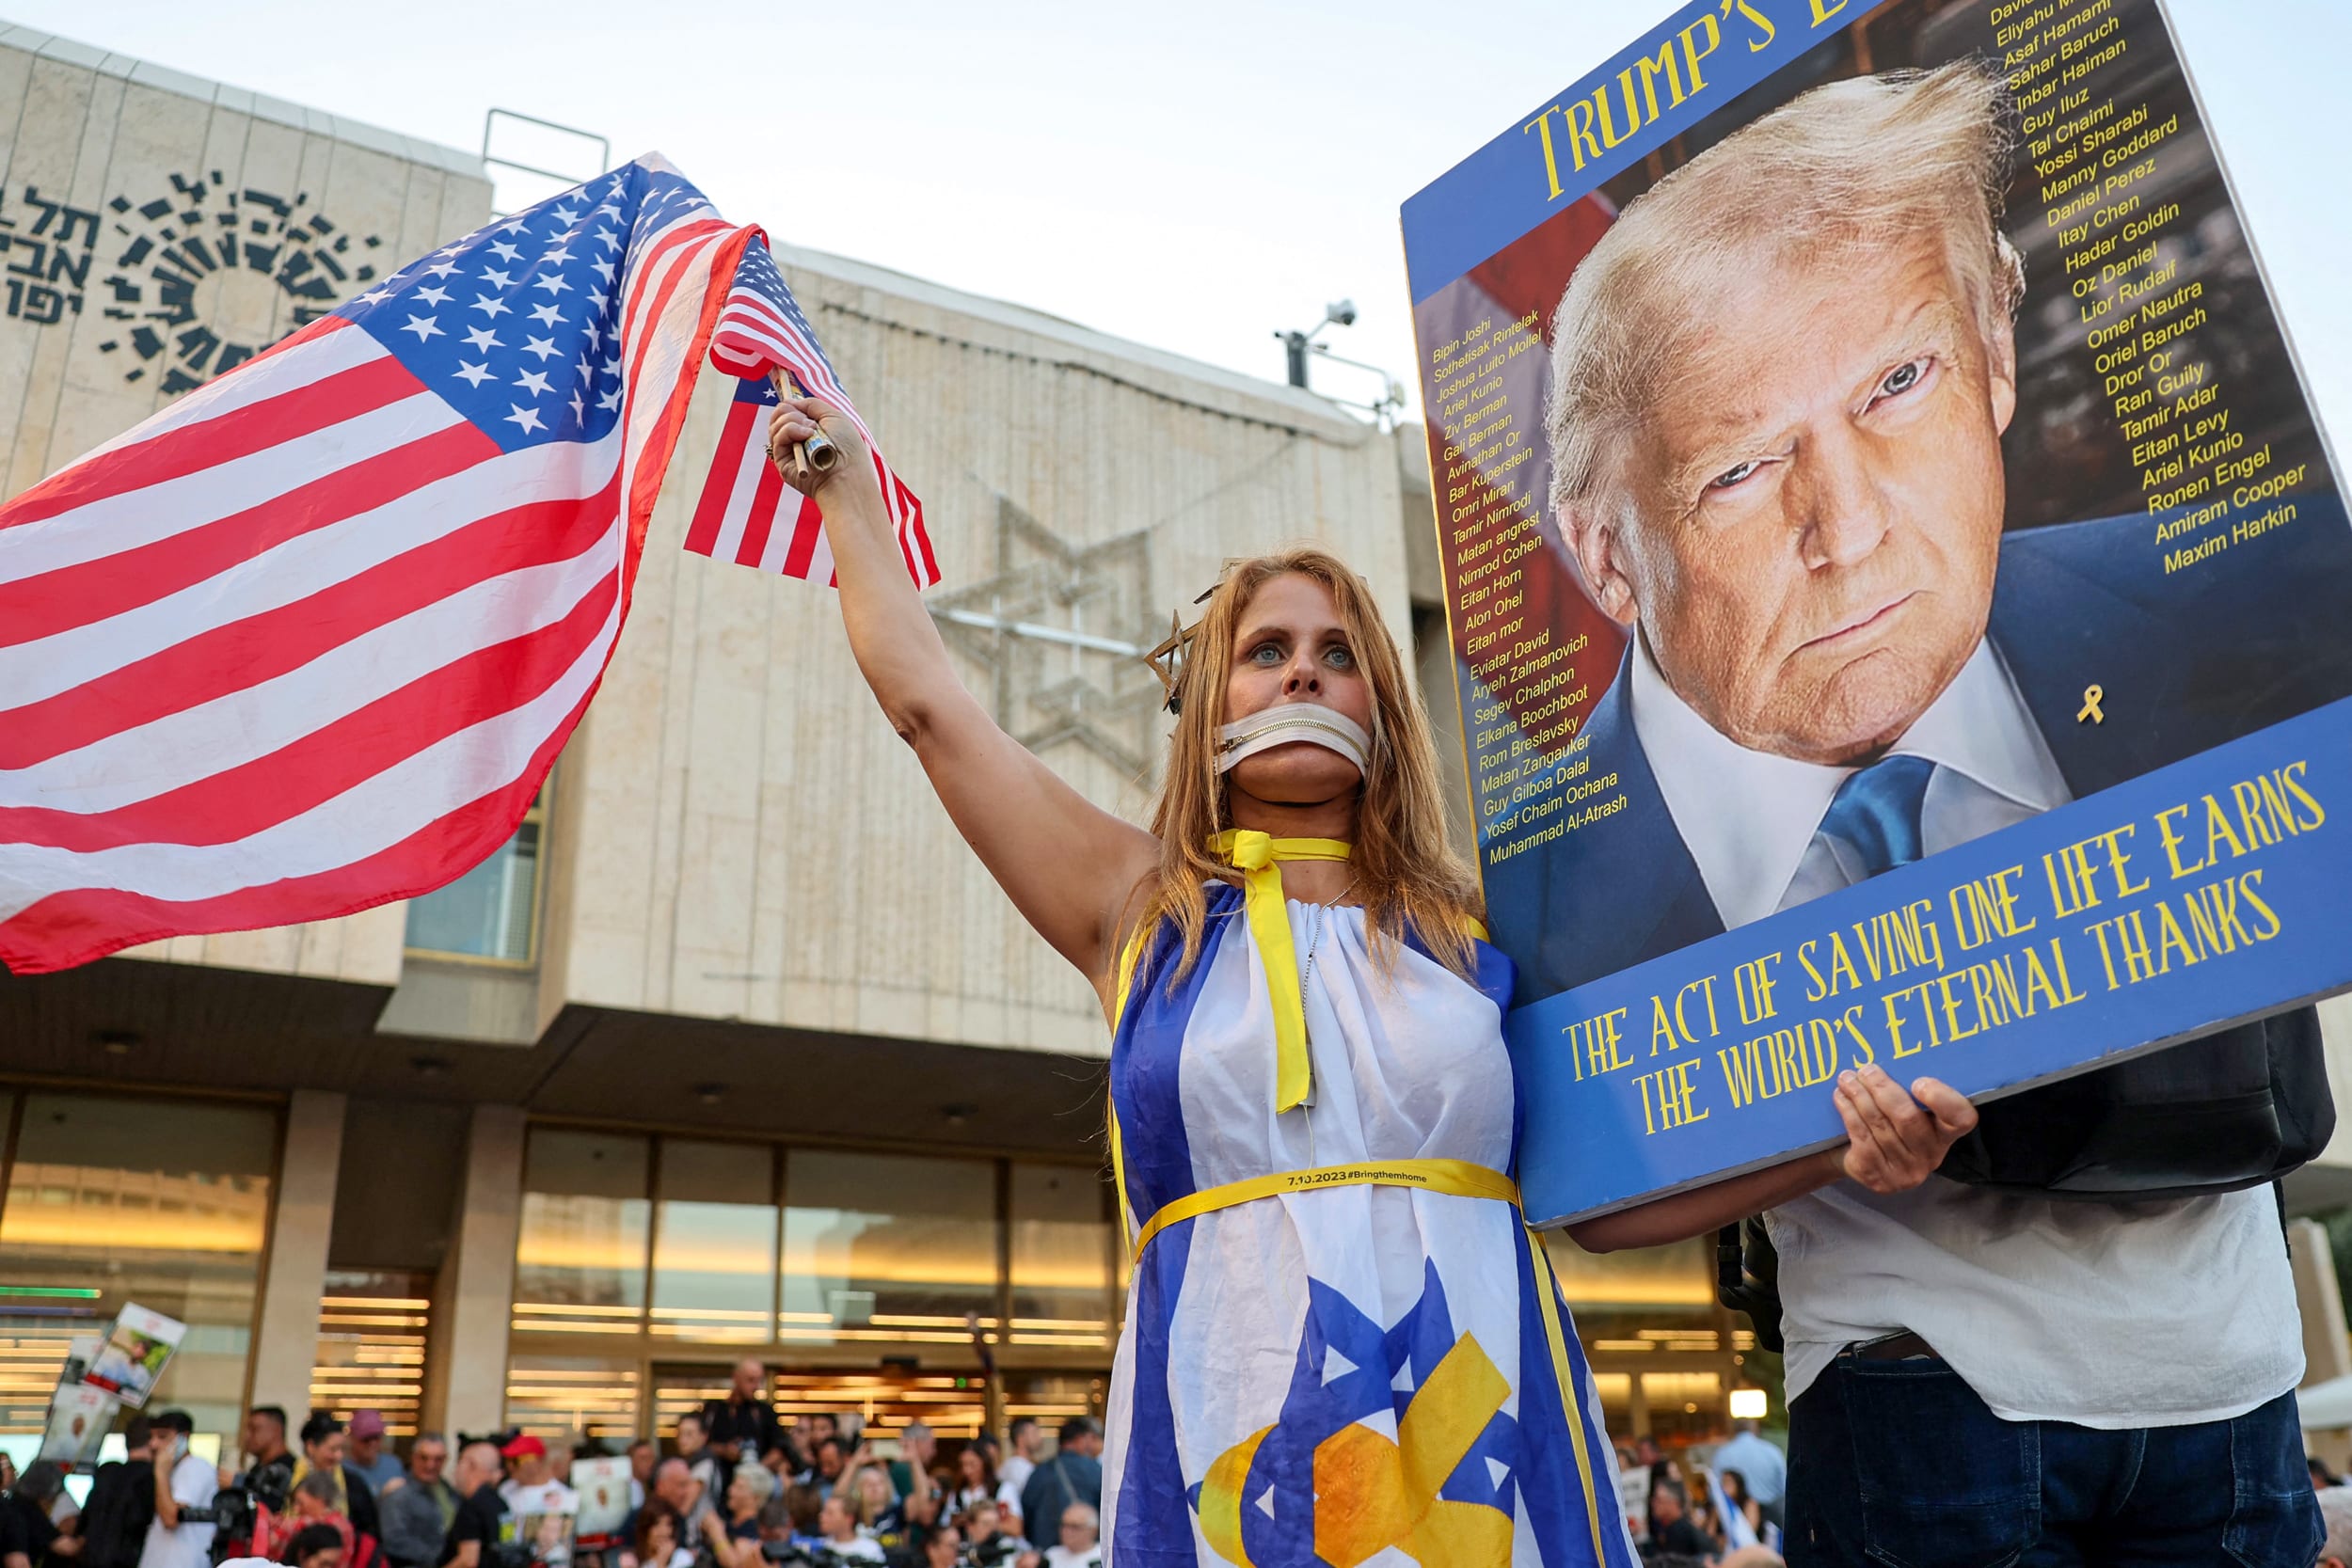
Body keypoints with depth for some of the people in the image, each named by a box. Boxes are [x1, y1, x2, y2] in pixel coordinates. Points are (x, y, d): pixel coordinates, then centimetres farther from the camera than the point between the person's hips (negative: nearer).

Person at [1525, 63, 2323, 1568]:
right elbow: (1594, 1204, -8)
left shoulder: (2198, 619, -26)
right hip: (1911, 1376, -2)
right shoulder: (1563, 886, -26)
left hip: (2222, 1374, 3)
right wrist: (1835, 1148, -25)